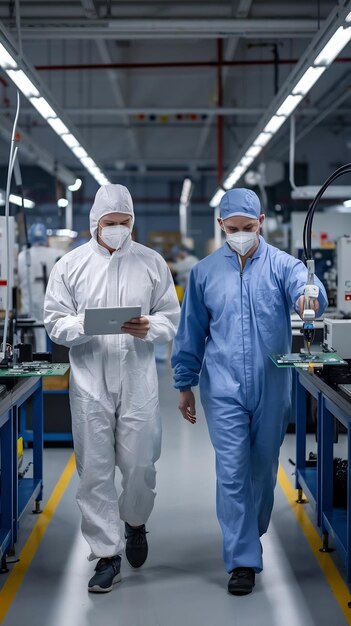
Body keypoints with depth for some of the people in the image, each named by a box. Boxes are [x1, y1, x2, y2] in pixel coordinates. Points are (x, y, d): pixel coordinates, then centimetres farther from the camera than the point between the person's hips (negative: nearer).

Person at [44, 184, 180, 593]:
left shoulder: (152, 263, 6)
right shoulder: (71, 265, 4)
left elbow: (171, 318, 7)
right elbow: (54, 322, 3)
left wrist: (149, 328, -14)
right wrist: (83, 325, -18)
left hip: (138, 380, 0)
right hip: (89, 382, 0)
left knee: (139, 464, 4)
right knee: (95, 470, 3)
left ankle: (135, 523, 35)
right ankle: (107, 555, 14)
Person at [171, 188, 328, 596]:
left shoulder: (281, 265, -1)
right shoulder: (205, 272, 6)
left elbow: (303, 284, -24)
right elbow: (191, 333, 11)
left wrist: (307, 297, -48)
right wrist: (185, 384, 11)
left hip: (271, 388, 0)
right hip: (224, 390, 0)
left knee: (263, 468, 13)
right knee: (232, 472, -5)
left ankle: (251, 536, 37)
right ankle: (243, 561, 0)